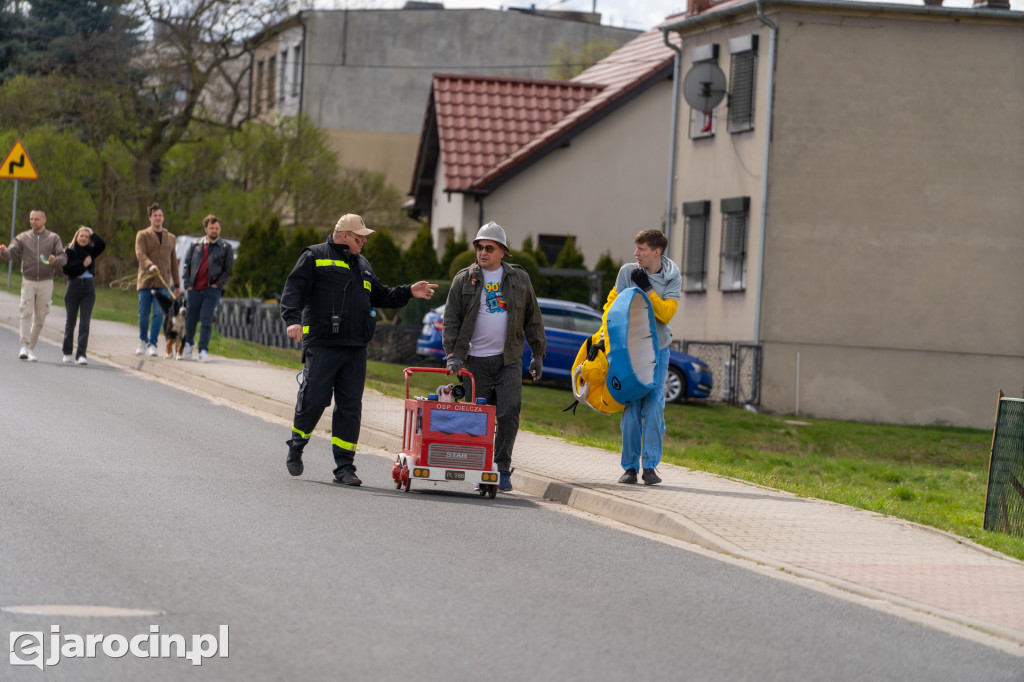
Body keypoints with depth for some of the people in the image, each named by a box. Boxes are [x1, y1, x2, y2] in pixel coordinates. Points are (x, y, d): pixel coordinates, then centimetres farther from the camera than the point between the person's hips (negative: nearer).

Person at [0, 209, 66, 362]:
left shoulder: (54, 238, 4)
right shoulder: (23, 238, 4)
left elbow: (63, 257, -4)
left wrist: (55, 260, -27)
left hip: (45, 282, 1)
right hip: (28, 281, -1)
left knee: (40, 318, 4)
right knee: (26, 313, -14)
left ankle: (32, 348, 15)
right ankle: (24, 346, -19)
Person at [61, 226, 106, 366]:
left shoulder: (91, 251, 8)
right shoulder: (69, 251, 2)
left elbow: (101, 245, -12)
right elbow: (67, 270, -8)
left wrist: (92, 234, -1)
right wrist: (83, 265, -14)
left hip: (89, 287, 1)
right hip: (74, 285, -1)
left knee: (85, 323, -7)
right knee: (71, 321, 7)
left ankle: (81, 355, -11)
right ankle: (67, 353, 20)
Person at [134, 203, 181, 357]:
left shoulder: (170, 238, 17)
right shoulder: (142, 235, 5)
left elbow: (173, 262, 20)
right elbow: (140, 253, -12)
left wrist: (177, 284, 18)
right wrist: (150, 265, -33)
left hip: (162, 282, 2)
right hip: (146, 280, -2)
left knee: (159, 313, -12)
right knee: (143, 314, 2)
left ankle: (152, 345, -12)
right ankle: (143, 341, 24)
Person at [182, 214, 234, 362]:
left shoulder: (225, 248, 5)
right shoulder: (196, 246, 11)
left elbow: (228, 270, 4)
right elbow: (187, 265, 12)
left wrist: (218, 285, -6)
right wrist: (188, 284, 2)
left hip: (212, 289, -2)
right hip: (194, 289, 2)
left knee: (206, 320, -10)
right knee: (191, 319, 7)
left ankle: (203, 350, -6)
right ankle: (188, 343, 33)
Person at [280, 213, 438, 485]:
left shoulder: (362, 264, 23)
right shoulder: (315, 257, 2)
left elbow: (381, 296, 29)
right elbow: (294, 289, -7)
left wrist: (408, 292, 15)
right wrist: (292, 319, -23)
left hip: (355, 350, 6)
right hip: (321, 345, -6)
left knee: (350, 407, 1)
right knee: (313, 400, -7)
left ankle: (344, 466, 4)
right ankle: (296, 447, 18)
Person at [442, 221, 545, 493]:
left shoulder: (519, 279, 9)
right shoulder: (464, 279, 5)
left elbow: (533, 319, 15)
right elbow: (451, 319, 2)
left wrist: (538, 355, 12)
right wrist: (452, 354, -9)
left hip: (509, 360, 0)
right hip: (475, 360, 0)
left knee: (509, 412, -11)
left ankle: (503, 469, -4)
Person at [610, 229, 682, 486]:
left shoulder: (673, 279, -4)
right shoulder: (627, 272, -3)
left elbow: (666, 313, -14)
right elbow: (612, 306, 5)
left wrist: (646, 288, -20)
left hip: (658, 349, 0)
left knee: (654, 405, -7)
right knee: (631, 407, -3)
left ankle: (650, 465, -2)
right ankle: (630, 466, 3)